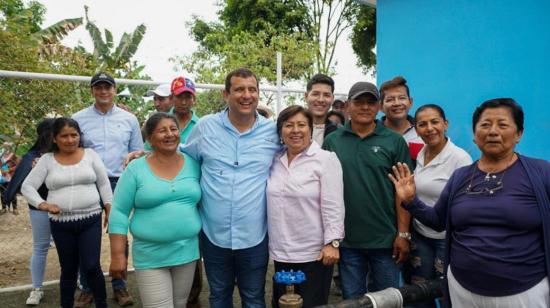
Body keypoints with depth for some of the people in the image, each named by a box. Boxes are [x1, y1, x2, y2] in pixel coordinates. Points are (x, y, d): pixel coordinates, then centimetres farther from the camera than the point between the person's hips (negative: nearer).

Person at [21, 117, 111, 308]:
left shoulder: (90, 154, 1)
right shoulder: (47, 160, 2)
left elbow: (104, 184, 5)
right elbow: (27, 187, 2)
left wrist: (109, 211, 2)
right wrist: (43, 204, -14)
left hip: (91, 220, -1)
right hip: (61, 224, 1)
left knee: (91, 267, -4)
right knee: (68, 269, 13)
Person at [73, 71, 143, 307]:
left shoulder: (129, 119, 5)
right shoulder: (78, 118, 2)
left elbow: (138, 153, 10)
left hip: (119, 184, 1)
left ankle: (119, 286, 22)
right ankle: (87, 287, 21)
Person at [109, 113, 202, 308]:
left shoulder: (193, 164, 2)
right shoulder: (135, 169, -5)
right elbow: (119, 213, -4)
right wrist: (118, 255, -8)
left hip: (188, 252, 3)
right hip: (150, 256, -3)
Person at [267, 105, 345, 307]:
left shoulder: (326, 159, -9)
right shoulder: (274, 160, 6)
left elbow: (333, 205, -13)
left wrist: (332, 243, -17)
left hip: (314, 253, -5)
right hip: (280, 252, 5)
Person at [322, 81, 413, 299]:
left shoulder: (395, 141, -2)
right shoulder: (332, 141, 1)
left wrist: (403, 233, -7)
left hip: (386, 240, -1)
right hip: (346, 240, 1)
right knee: (352, 299, 17)